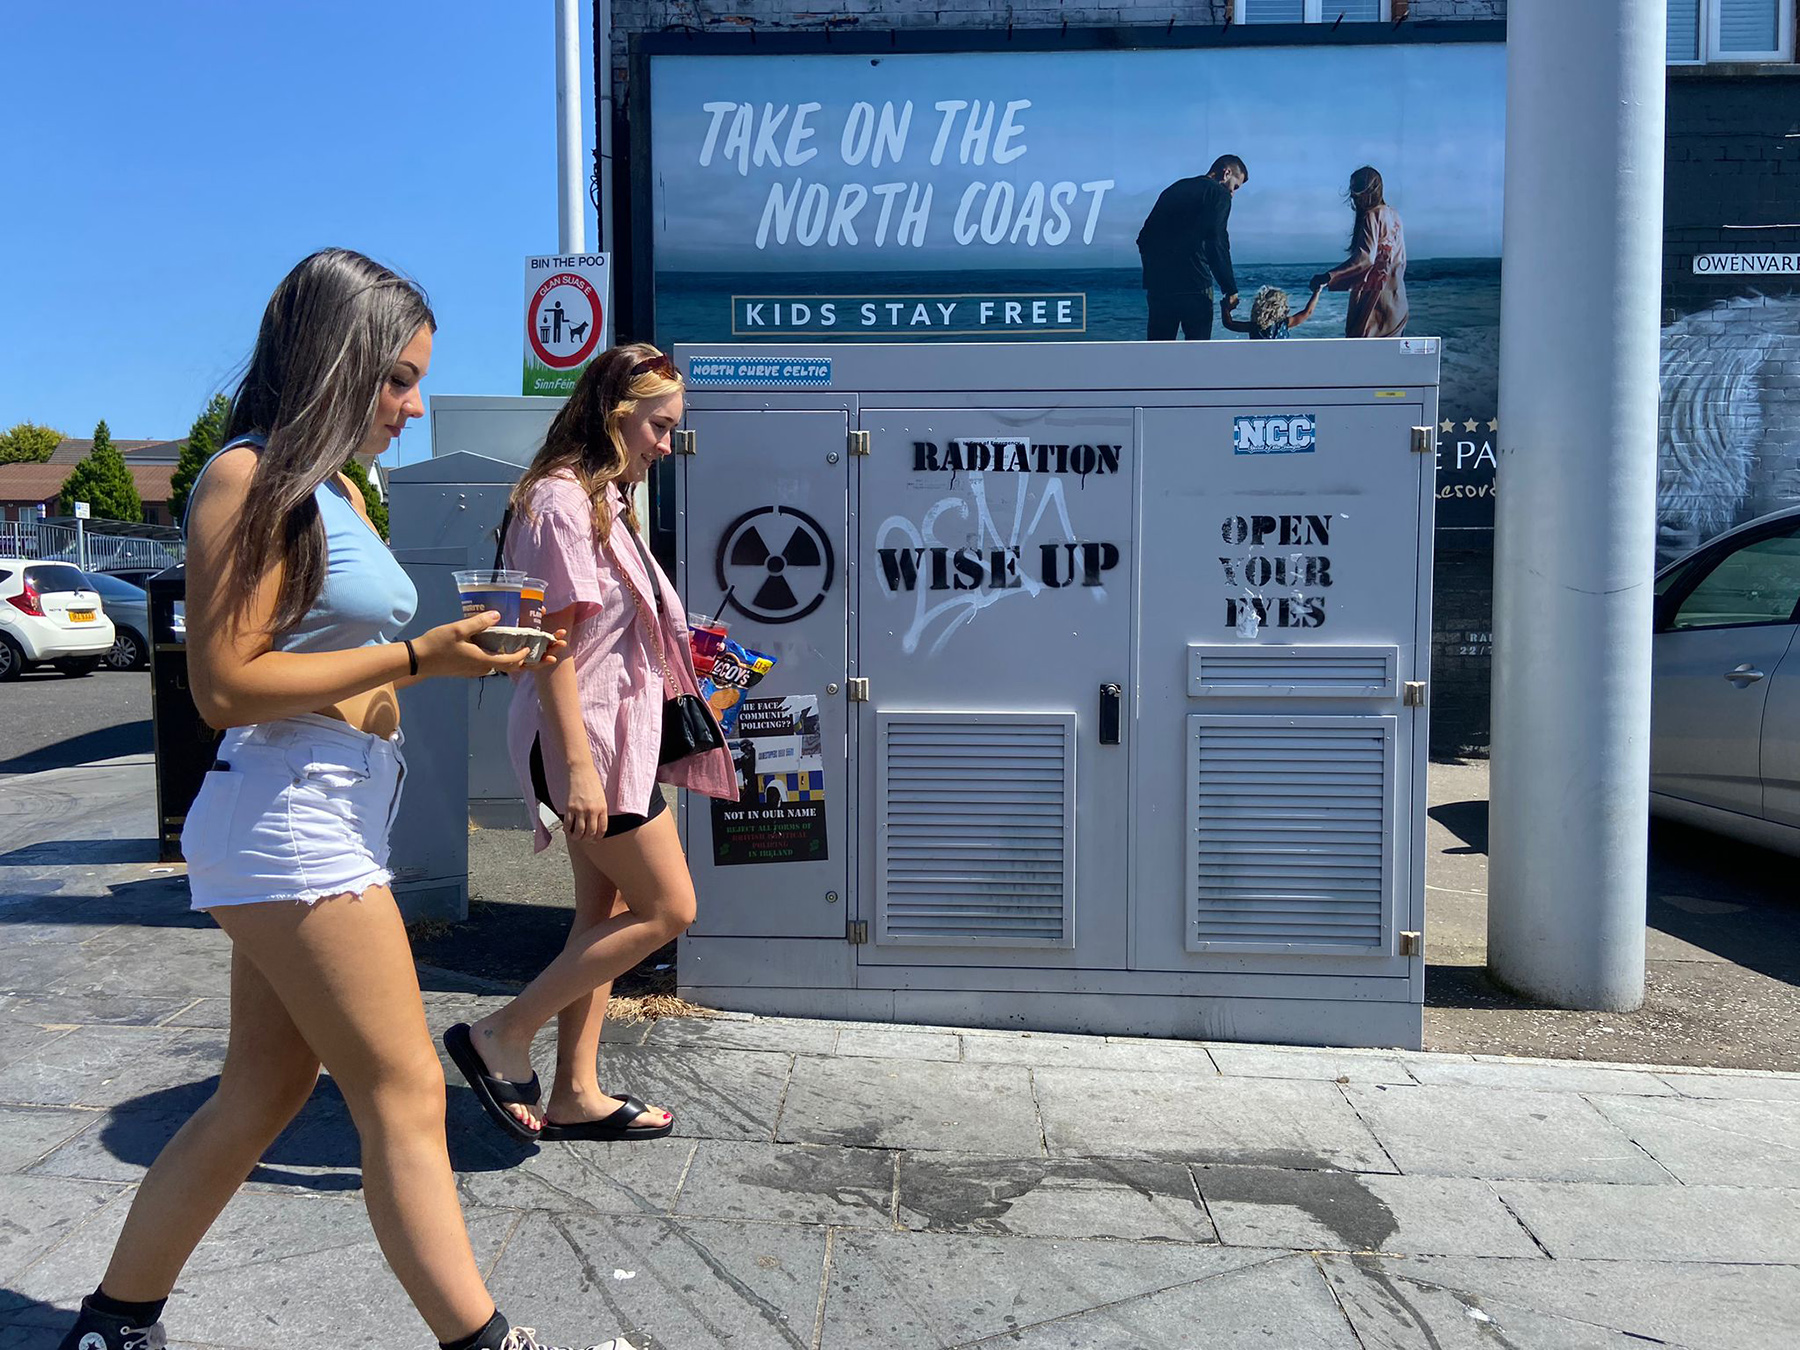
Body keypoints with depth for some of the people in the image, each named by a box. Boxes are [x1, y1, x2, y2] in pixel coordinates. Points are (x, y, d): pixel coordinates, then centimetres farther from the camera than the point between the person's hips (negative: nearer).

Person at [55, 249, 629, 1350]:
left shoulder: (336, 488, 18)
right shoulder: (251, 478, -11)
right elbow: (226, 685, -16)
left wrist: (465, 646, 8)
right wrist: (416, 657, -17)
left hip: (334, 818, 9)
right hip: (286, 819, -9)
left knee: (263, 1097, 16)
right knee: (407, 1100, -4)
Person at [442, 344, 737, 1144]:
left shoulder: (602, 498, 15)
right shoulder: (562, 499, -16)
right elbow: (550, 643, -21)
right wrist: (576, 764, -25)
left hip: (615, 728, 10)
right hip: (586, 734, -10)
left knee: (607, 914, 14)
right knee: (668, 909, -4)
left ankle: (576, 1095, 24)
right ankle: (501, 1038, 5)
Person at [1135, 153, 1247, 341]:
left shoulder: (1174, 189, 22)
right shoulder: (1218, 193, 0)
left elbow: (1144, 239, 18)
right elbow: (1217, 244, -13)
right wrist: (1230, 289, -8)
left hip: (1158, 283, 6)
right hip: (1193, 284, -6)